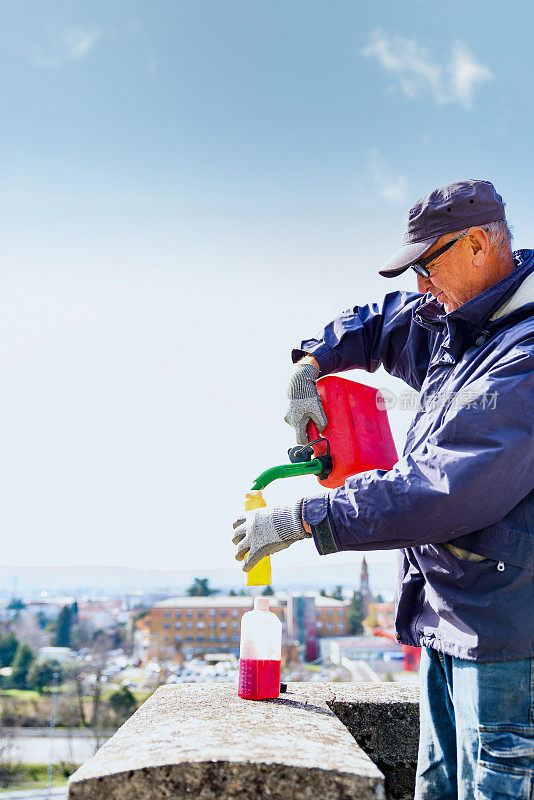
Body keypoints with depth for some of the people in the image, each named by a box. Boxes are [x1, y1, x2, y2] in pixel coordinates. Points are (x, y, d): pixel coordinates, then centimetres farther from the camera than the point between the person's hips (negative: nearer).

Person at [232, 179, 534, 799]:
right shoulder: (449, 323, 11)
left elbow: (447, 489, -27)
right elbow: (373, 327, 31)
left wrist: (303, 518, -22)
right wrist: (310, 365, 10)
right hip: (447, 620, 9)